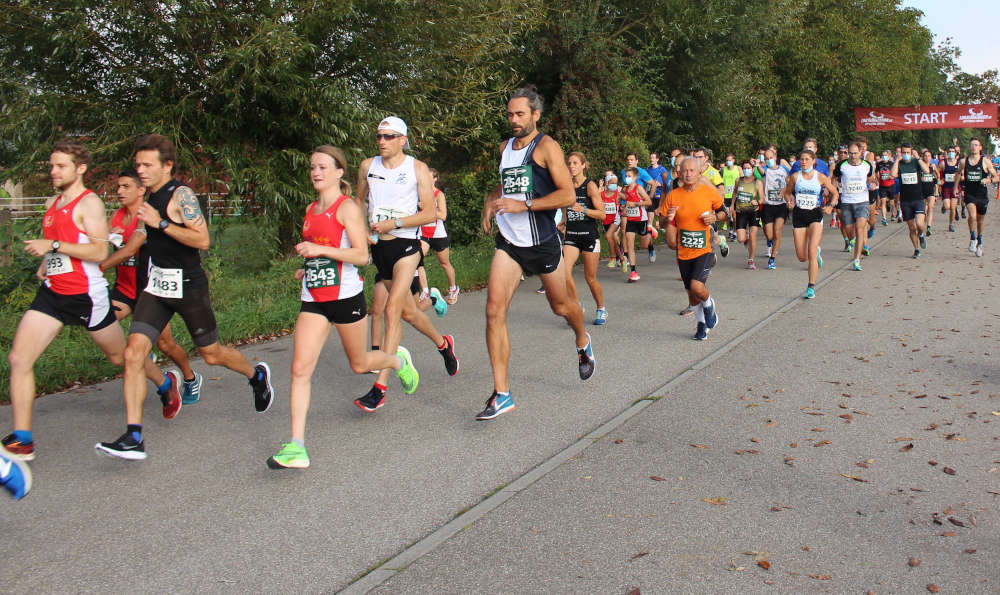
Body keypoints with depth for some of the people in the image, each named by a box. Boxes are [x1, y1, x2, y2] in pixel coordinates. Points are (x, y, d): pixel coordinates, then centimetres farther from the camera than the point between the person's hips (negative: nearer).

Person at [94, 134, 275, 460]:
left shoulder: (181, 194, -14)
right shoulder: (153, 196, 12)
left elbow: (202, 239, -24)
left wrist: (160, 223, -25)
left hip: (187, 286, -7)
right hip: (156, 286, 7)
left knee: (212, 353, 9)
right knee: (133, 354, -8)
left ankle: (257, 375, 41)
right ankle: (133, 438, -8)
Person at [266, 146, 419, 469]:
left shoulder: (347, 207, -8)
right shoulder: (311, 209, 13)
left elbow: (361, 255, -17)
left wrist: (320, 250, -24)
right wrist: (307, 267, 12)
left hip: (346, 296, -6)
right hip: (313, 299, 6)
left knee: (359, 364, 13)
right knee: (300, 369, -9)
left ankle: (399, 360, 48)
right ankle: (296, 446, -11)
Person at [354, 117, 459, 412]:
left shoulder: (418, 168, -4)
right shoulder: (368, 166, 7)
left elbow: (430, 213, -6)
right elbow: (359, 201, 22)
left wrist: (394, 223, -17)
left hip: (406, 244, -5)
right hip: (378, 246, 5)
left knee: (392, 310, -17)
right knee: (407, 312, 15)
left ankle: (379, 387, -17)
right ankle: (443, 343, 44)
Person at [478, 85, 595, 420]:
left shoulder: (546, 147, -9)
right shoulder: (505, 147, 11)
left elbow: (568, 195, -18)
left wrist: (524, 205, -23)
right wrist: (490, 201, 12)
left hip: (542, 242, -4)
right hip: (508, 242, 5)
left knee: (560, 305, 14)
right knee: (494, 310, -12)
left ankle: (582, 341, 52)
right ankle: (501, 393, -9)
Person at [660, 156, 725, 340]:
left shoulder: (709, 192, -5)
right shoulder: (673, 196, -1)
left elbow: (723, 211, 12)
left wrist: (715, 217, -9)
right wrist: (669, 219, -13)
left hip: (705, 250, -3)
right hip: (683, 252, 3)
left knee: (697, 286, -21)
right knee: (691, 292, 12)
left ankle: (709, 306, 14)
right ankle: (702, 324, 35)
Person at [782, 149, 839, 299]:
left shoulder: (821, 178, -1)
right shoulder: (795, 177, 3)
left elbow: (835, 193, 10)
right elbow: (787, 193, 15)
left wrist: (830, 206, -6)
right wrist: (790, 201, -6)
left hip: (815, 215, -2)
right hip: (798, 215, 2)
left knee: (811, 252, -15)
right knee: (801, 257, 2)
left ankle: (811, 287, -6)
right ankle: (817, 252, 40)